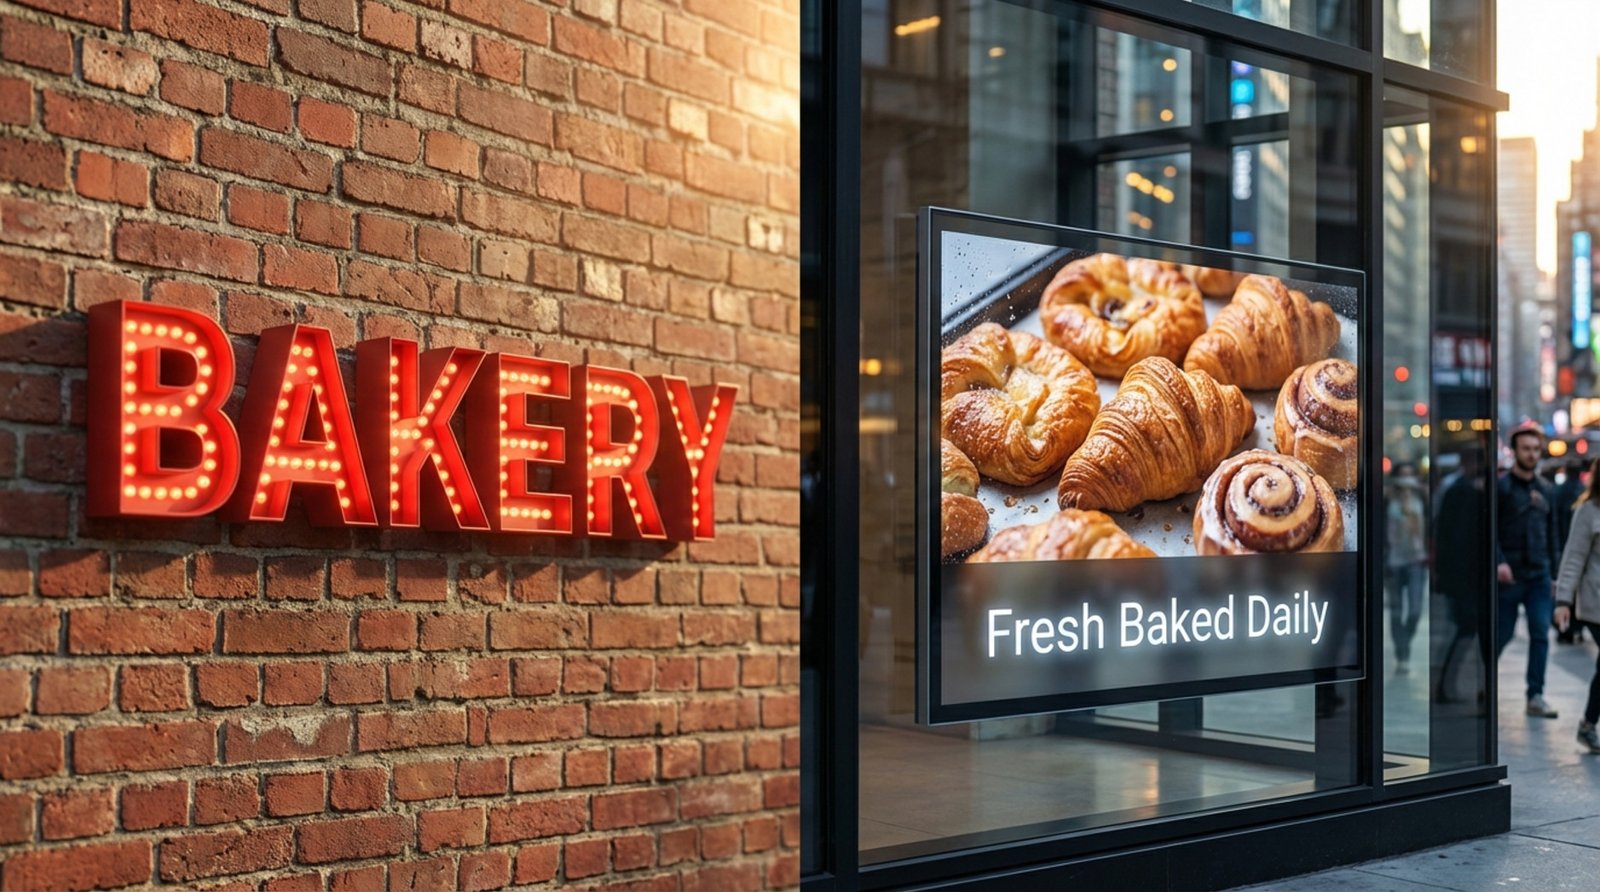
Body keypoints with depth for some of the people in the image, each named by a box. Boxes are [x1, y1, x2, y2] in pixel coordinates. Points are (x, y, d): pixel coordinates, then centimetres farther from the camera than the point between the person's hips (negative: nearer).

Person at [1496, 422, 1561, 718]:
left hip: (1539, 575, 5)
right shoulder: (1500, 486, -4)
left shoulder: (1545, 490, 12)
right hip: (1510, 575, -5)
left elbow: (1551, 533, 16)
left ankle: (1536, 697, 5)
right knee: (1500, 635, 1)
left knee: (1541, 635, 0)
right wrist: (1499, 561, -20)